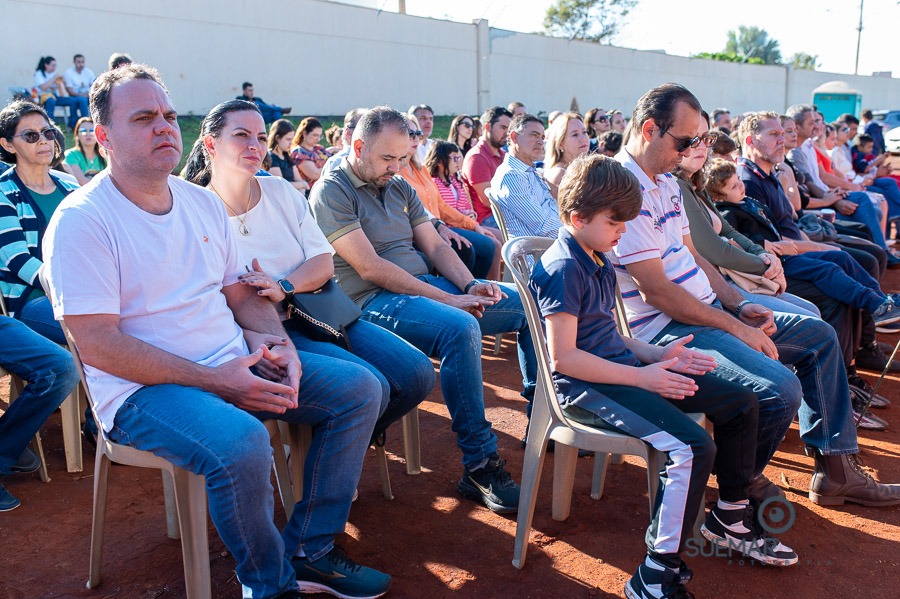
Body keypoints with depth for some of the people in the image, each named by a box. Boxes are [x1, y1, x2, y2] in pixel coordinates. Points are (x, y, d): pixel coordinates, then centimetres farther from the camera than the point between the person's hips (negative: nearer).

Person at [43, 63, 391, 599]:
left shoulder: (204, 202, 11)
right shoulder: (81, 220, -10)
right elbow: (98, 344, -17)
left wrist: (272, 339, -5)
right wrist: (215, 380, -22)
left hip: (235, 363, 8)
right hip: (143, 388, -7)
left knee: (360, 389, -3)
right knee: (240, 444, -36)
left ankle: (310, 550, 6)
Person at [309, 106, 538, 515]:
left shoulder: (399, 187, 18)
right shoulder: (330, 193, -7)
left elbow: (434, 245, 14)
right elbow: (370, 268, -16)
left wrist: (470, 286, -7)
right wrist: (449, 298, -19)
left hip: (427, 285, 8)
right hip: (373, 301, -8)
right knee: (460, 328, -37)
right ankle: (479, 466, -27)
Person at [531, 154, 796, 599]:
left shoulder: (598, 262, 15)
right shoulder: (562, 268, -17)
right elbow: (564, 357, -22)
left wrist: (656, 355, 5)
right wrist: (640, 377, -19)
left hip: (620, 368, 10)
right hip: (587, 387, -10)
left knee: (741, 403, 10)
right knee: (692, 448, -29)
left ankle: (729, 519, 25)